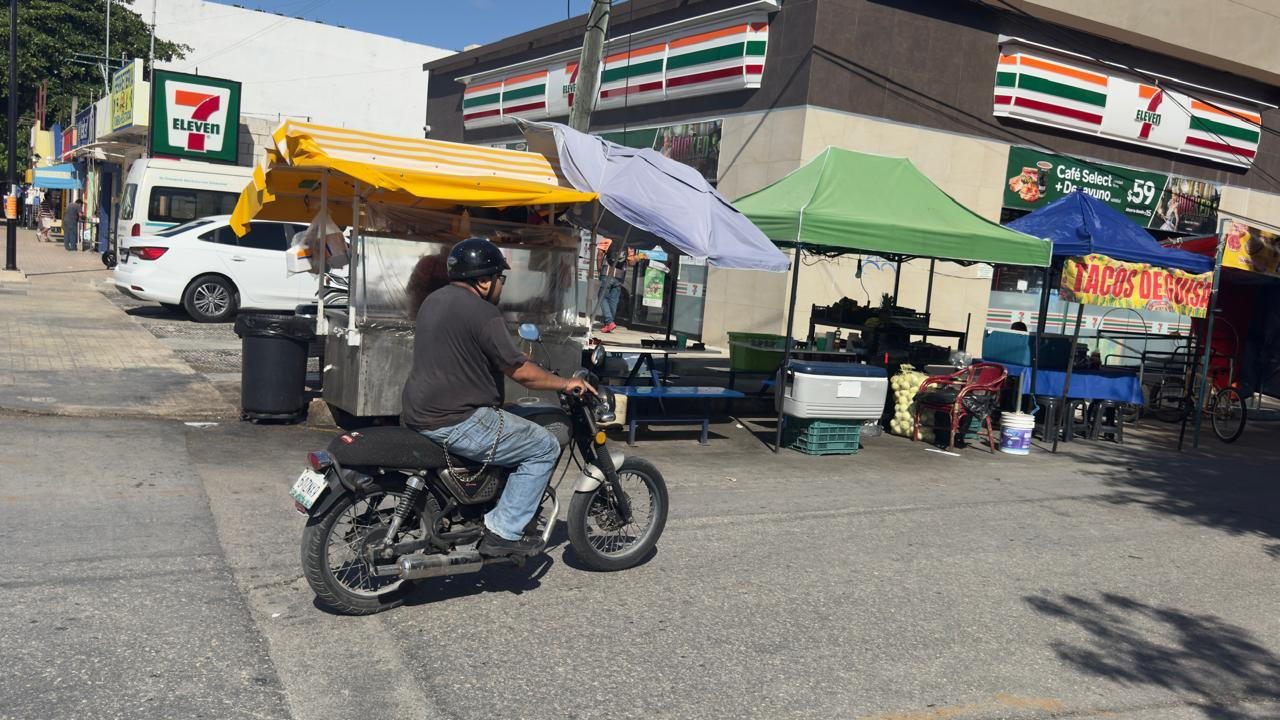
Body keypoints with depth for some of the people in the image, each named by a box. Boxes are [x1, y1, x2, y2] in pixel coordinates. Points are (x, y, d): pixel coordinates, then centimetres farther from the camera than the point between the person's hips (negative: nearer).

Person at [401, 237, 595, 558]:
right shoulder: (482, 313, -15)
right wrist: (565, 384, -1)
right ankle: (503, 532, -4)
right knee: (545, 447, -3)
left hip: (419, 413, 10)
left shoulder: (434, 300, 15)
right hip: (455, 421, -10)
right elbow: (520, 371, -15)